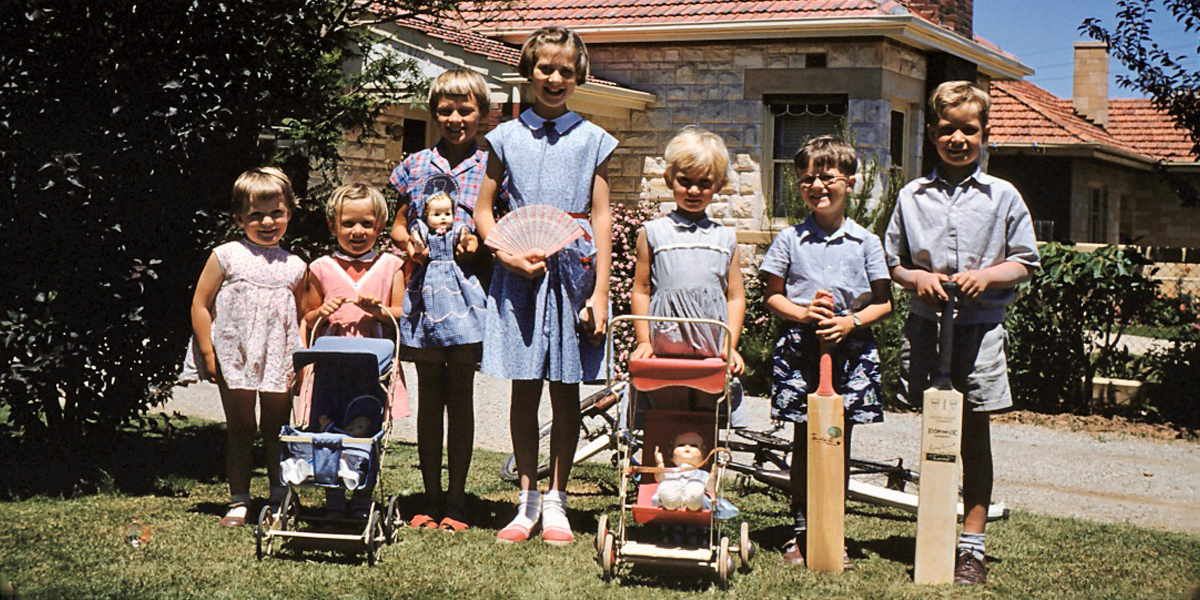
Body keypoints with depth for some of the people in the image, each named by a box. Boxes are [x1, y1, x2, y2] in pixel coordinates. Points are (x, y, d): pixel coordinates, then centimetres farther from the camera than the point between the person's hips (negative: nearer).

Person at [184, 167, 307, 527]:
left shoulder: (294, 267, 6)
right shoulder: (226, 257, -4)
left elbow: (300, 318, 14)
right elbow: (200, 305, -3)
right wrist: (208, 353, -8)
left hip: (280, 362, 2)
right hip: (234, 360, -2)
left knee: (277, 430, 8)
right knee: (240, 430, 5)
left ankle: (280, 497, 20)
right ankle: (239, 501, 12)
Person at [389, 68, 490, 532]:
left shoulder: (489, 167, 5)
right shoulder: (416, 166, 10)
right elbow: (398, 224, 17)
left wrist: (480, 241, -12)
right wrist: (407, 242, -4)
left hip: (467, 286, -2)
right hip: (424, 284, 2)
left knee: (460, 398, 2)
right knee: (429, 398, 7)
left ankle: (456, 500, 10)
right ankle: (431, 498, 14)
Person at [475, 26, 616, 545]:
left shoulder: (592, 140, 6)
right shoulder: (507, 137, 8)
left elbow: (601, 218, 4)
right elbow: (483, 210, 10)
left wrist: (600, 292, -3)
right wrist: (510, 256, -8)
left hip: (573, 269, 0)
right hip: (519, 271, 1)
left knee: (566, 390, 3)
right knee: (524, 389, 3)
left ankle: (556, 501, 12)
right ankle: (527, 499, 12)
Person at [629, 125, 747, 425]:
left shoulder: (725, 238, 10)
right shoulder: (653, 233, 6)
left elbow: (736, 297, 9)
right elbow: (641, 291, 7)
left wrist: (730, 346, -1)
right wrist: (643, 342, 0)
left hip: (712, 350, 1)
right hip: (665, 348, -1)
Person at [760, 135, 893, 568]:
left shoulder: (865, 242, 4)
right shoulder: (790, 240, 4)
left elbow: (884, 302, 5)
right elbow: (772, 295, 8)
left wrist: (852, 321, -12)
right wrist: (802, 313, -10)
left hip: (850, 347, 1)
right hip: (800, 346, 0)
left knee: (841, 441, 5)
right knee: (804, 440, 2)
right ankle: (800, 532, 11)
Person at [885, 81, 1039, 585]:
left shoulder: (1003, 196, 3)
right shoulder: (912, 196, 7)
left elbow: (1024, 263, 5)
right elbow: (893, 263, 12)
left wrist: (986, 276, -12)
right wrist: (917, 278, -8)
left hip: (979, 325, -1)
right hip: (926, 323, 2)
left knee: (974, 434, 1)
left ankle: (972, 547, 7)